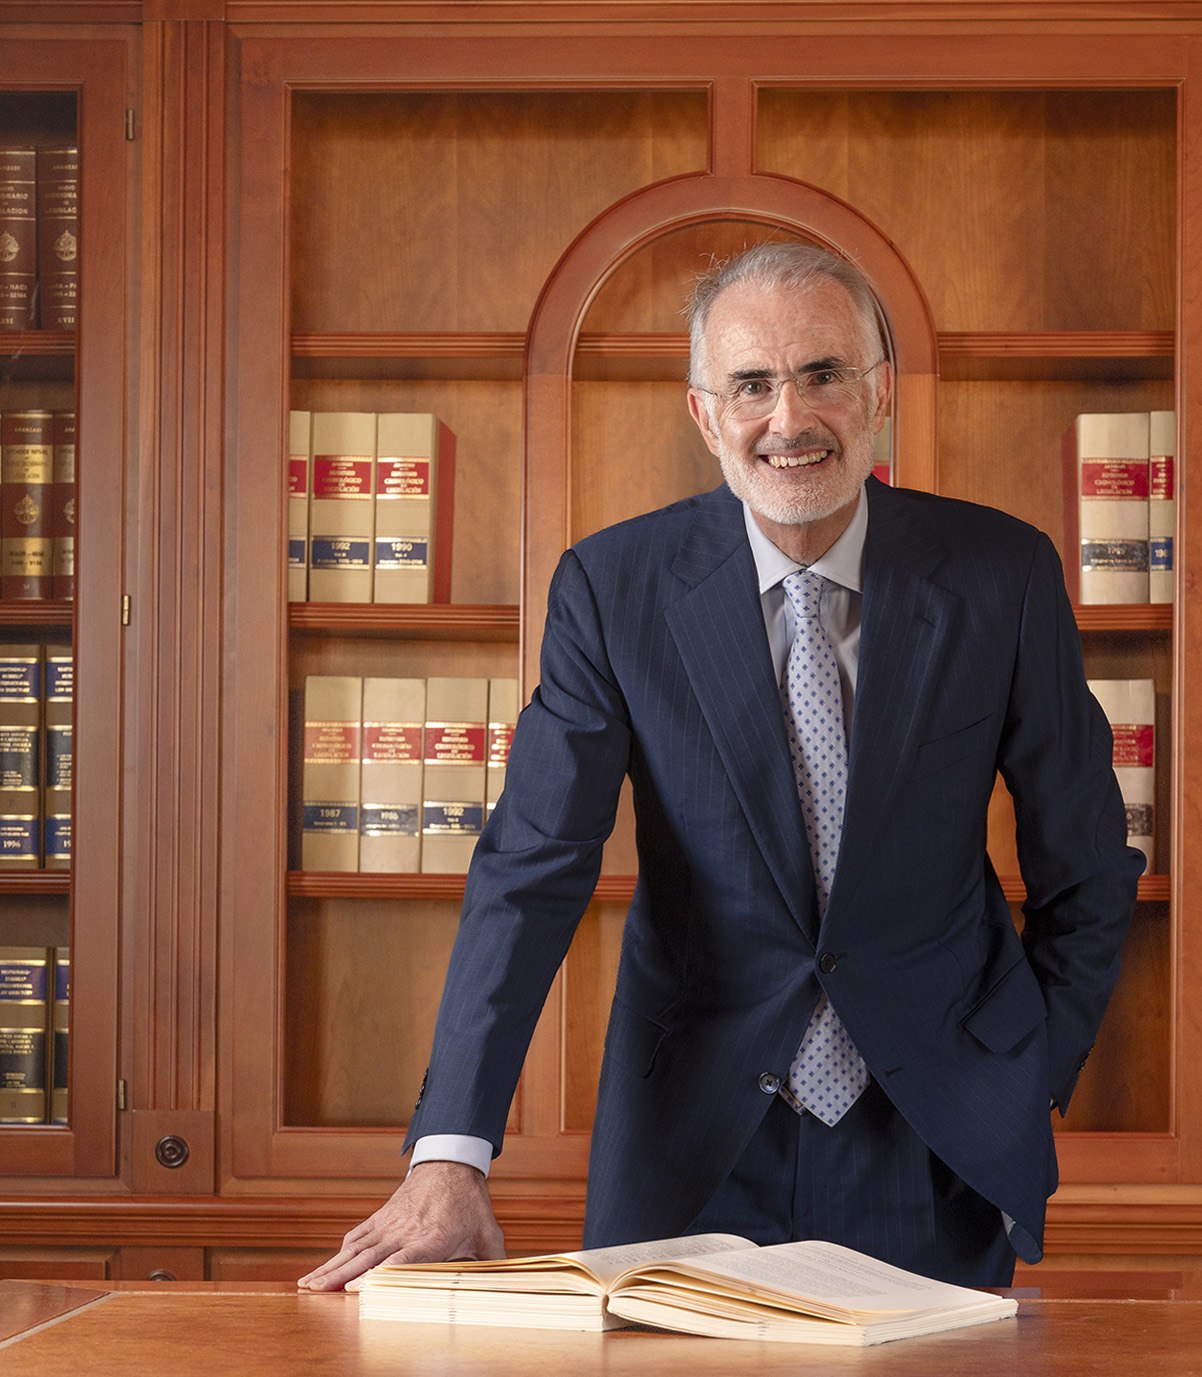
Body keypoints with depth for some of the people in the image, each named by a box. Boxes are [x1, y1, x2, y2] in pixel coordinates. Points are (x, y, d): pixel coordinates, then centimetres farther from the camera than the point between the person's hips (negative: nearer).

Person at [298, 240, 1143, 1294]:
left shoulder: (1002, 575, -6)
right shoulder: (613, 587, -8)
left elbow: (1086, 869, 4)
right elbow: (531, 870, -15)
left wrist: (1027, 1096, -2)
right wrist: (450, 1158, -25)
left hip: (937, 1145, 1)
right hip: (692, 1146, 0)